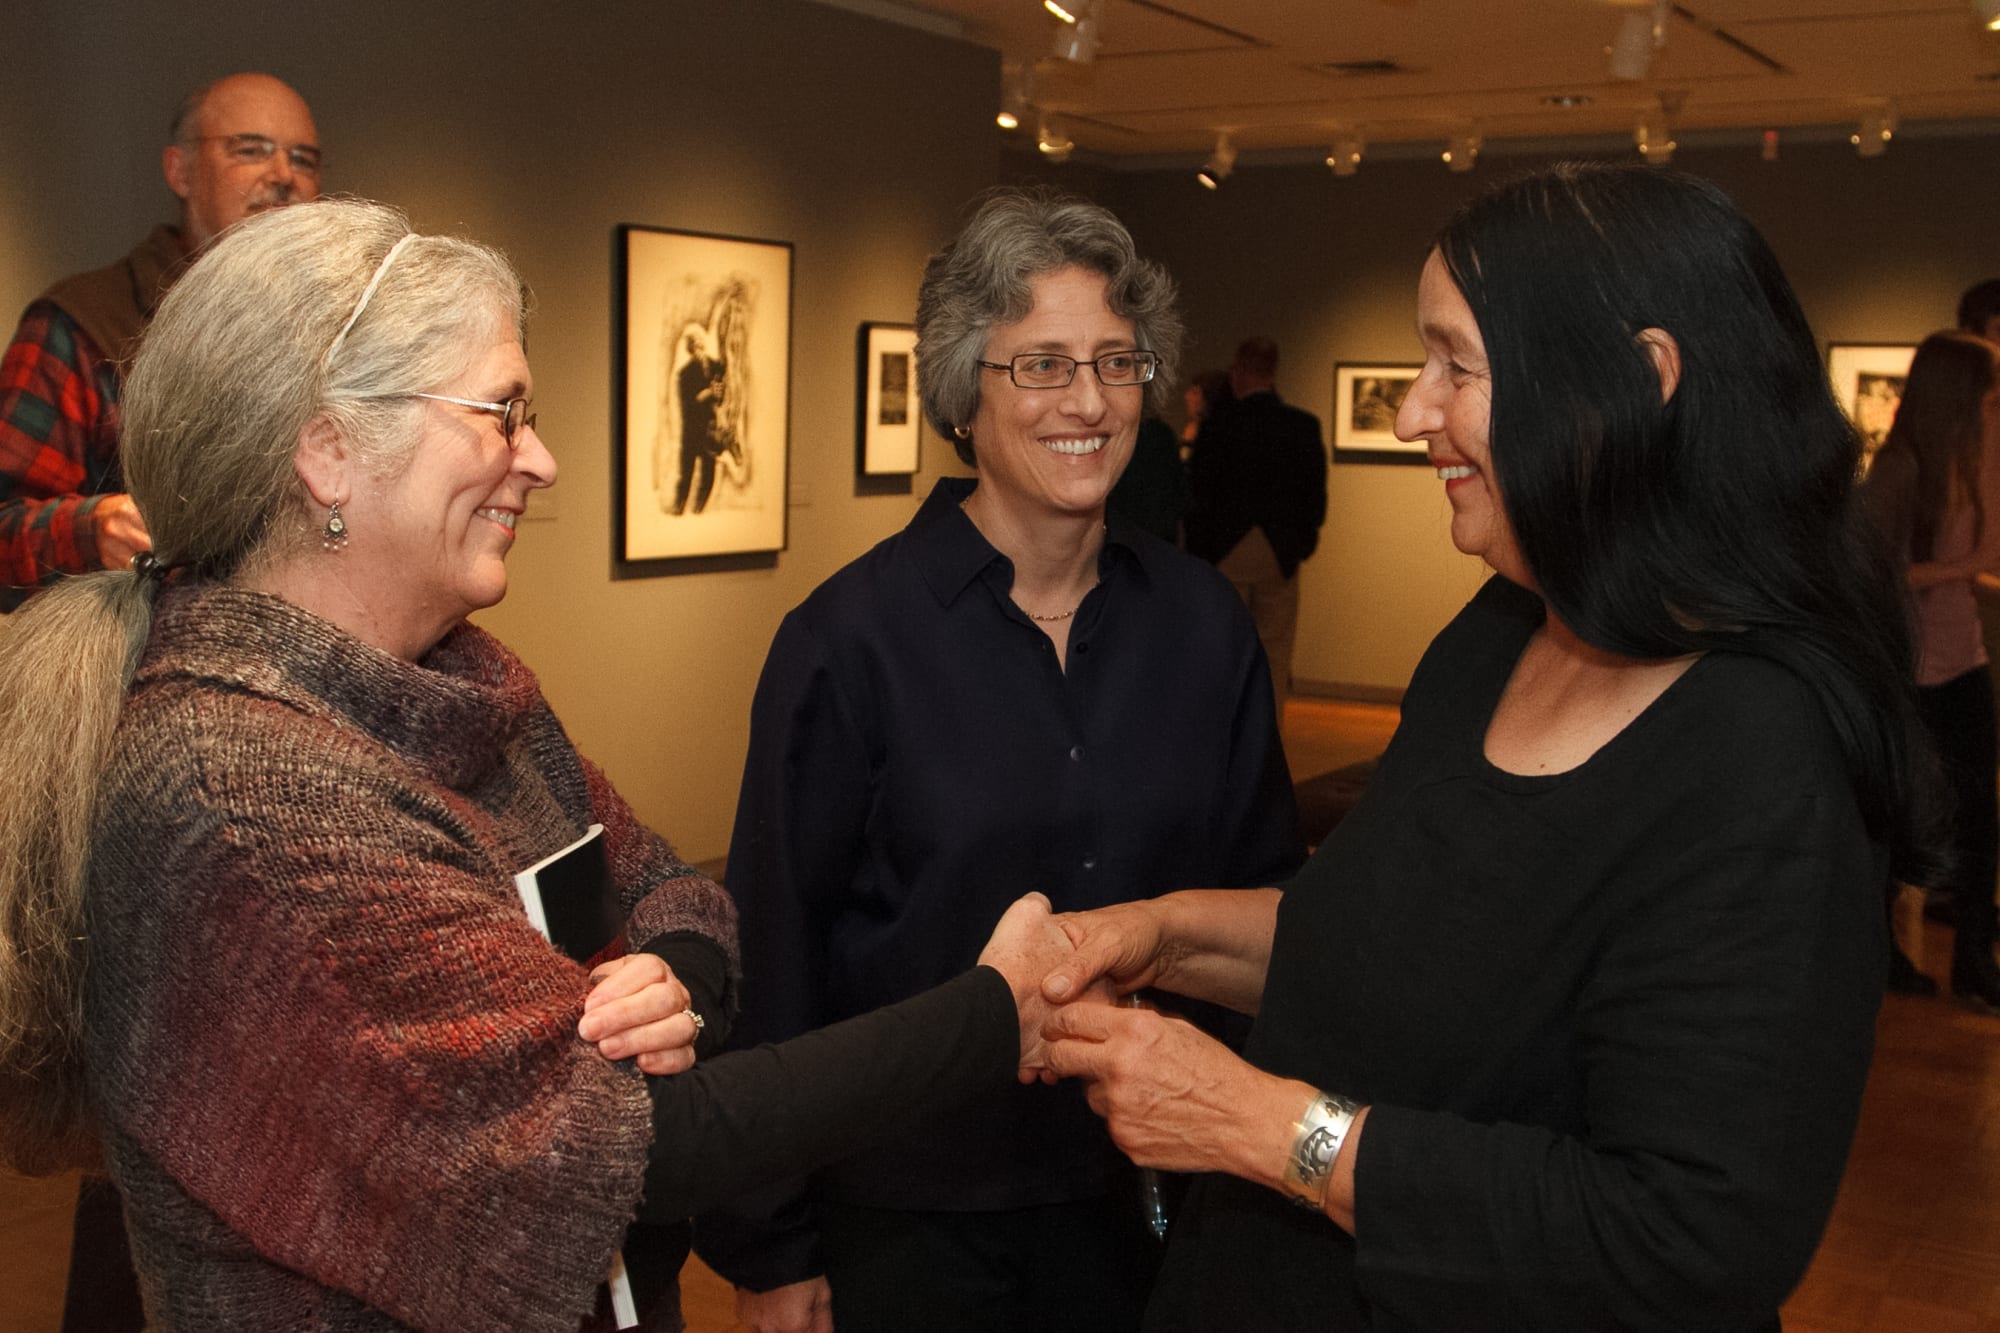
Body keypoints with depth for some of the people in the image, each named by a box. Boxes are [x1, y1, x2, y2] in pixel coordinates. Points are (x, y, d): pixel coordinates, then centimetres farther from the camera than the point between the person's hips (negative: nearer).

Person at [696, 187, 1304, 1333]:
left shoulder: (1204, 623, -3)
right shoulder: (853, 637, -14)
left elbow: (1264, 892, 6)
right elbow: (778, 948, -10)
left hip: (1146, 1194, 4)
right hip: (909, 1206, -3)